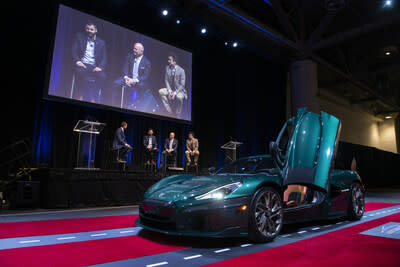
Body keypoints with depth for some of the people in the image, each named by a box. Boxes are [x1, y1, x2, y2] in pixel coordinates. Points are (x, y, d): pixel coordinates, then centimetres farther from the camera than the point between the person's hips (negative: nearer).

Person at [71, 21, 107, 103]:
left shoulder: (101, 42, 17)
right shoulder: (79, 37, 14)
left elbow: (104, 58, 11)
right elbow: (74, 51, 5)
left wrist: (100, 67, -10)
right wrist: (77, 61, -15)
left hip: (94, 67, 1)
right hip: (82, 64, -1)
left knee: (102, 76, -31)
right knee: (80, 72, -36)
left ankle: (93, 97, -24)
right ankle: (79, 97, -24)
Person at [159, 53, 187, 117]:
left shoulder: (181, 70, -15)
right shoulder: (167, 68, -3)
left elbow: (182, 85, -14)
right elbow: (166, 80, -1)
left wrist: (175, 93, -25)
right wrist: (169, 91, -15)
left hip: (179, 90, -5)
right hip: (170, 89, 5)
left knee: (179, 97, -37)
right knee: (160, 91, -19)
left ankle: (177, 115, -14)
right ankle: (169, 112, -12)